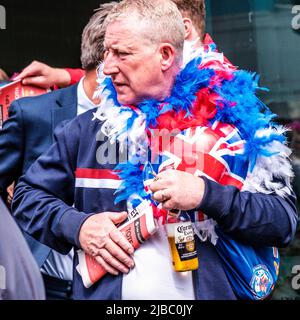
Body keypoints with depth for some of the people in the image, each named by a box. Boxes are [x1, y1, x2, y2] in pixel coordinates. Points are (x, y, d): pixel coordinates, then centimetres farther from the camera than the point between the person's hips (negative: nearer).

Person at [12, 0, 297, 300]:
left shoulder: (228, 119, -7)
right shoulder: (88, 128, 0)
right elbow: (27, 194, 8)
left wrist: (206, 194, -25)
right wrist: (76, 225, -11)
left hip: (206, 290, -1)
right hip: (102, 292, 2)